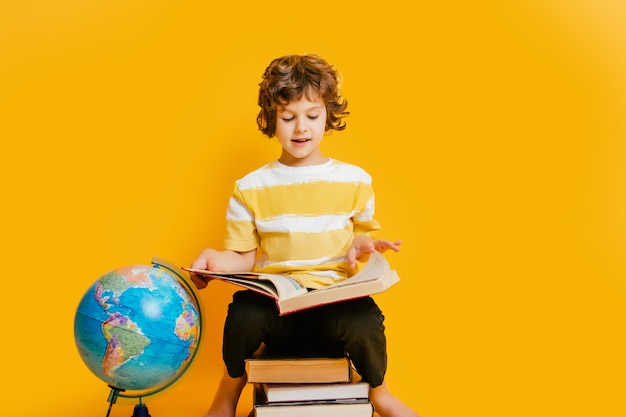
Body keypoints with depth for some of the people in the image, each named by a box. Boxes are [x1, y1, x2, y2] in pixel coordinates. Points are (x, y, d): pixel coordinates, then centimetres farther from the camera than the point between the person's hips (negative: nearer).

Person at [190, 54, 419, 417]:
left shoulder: (355, 181, 9)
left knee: (364, 321, -34)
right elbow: (245, 256, 9)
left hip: (335, 299, 0)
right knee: (243, 312, -35)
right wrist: (217, 260, -12)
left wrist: (362, 245, -4)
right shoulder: (251, 188, 7)